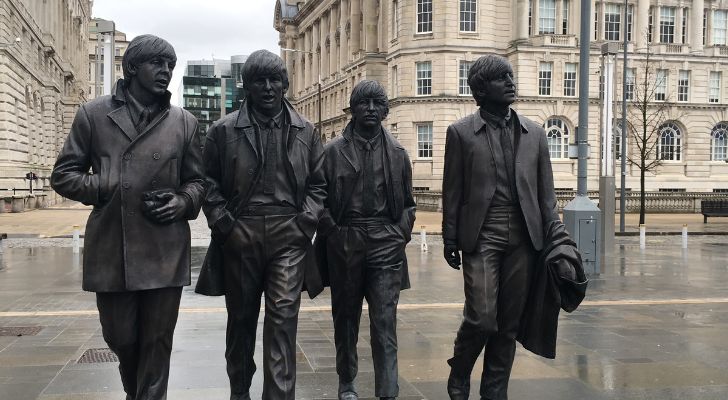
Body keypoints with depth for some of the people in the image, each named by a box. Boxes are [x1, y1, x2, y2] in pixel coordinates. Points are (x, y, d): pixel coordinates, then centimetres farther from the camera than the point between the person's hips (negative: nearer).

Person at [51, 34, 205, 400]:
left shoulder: (184, 122, 8)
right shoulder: (93, 114, 5)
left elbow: (196, 181, 15)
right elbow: (63, 174, 6)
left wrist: (183, 202, -7)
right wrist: (111, 188, -8)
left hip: (165, 251, 0)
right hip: (111, 250, 0)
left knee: (157, 342, 4)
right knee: (120, 337, 13)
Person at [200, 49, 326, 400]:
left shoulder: (305, 132, 7)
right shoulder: (224, 130, 2)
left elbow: (317, 184, 10)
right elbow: (208, 182, 4)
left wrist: (305, 223, -2)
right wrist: (224, 224, -6)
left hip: (289, 239, 0)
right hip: (239, 237, 0)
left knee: (283, 318, -8)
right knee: (241, 319, 13)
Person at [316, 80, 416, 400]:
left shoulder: (397, 153, 8)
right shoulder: (333, 151, 3)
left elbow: (407, 203, 13)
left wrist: (400, 235, 2)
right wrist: (332, 232, -5)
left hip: (386, 244, 0)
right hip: (344, 244, 0)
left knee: (385, 322, -5)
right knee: (345, 317, 12)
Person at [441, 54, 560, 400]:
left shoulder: (534, 133, 11)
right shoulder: (461, 132, 2)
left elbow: (545, 191, 11)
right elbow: (452, 191, 1)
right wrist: (450, 240, -2)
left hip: (523, 238, 3)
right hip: (481, 237, -3)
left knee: (509, 322, 7)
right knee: (481, 317, -8)